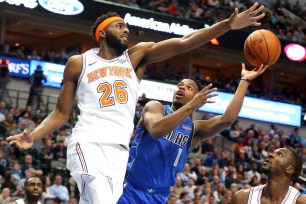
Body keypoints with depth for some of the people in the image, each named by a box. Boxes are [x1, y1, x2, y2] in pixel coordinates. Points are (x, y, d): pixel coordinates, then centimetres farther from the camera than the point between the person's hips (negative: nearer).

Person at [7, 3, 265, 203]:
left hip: (119, 150, 3)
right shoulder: (79, 63, 9)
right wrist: (33, 137, -6)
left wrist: (227, 25, -11)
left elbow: (183, 43, 1)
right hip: (88, 145, -3)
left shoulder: (137, 55, 13)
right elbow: (61, 113, 12)